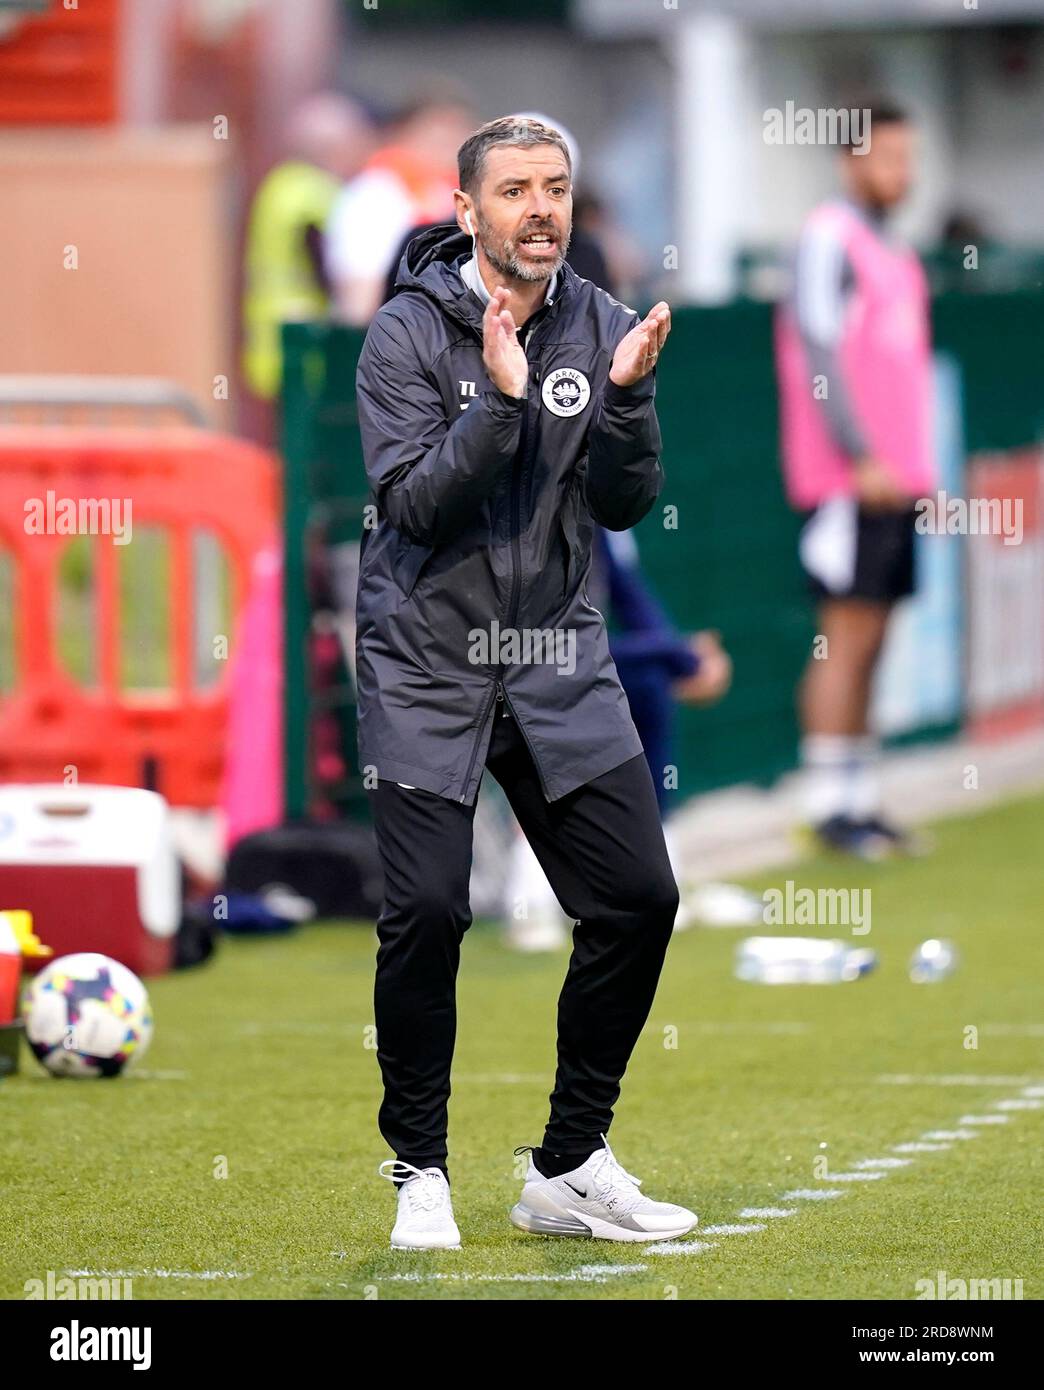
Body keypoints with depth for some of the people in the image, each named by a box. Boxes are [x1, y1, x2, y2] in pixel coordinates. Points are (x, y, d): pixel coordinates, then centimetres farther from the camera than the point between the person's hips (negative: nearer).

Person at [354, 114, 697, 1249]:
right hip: (426, 665, -4)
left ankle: (570, 1168, 13)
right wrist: (502, 398, -28)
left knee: (638, 898, -1)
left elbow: (624, 505, 0)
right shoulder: (410, 334, -9)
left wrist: (627, 396, -16)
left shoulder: (599, 327, 3)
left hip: (559, 662, 4)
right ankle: (421, 1174, 6)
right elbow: (413, 504, -17)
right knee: (426, 913, -12)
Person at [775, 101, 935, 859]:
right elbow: (819, 355, -15)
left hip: (894, 478, 8)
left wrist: (918, 465, 16)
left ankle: (860, 800, 12)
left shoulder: (893, 250, 19)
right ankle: (830, 804, -7)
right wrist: (862, 460, -19)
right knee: (846, 640, -8)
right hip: (849, 481, -8)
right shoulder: (829, 239, -8)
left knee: (867, 647, 9)